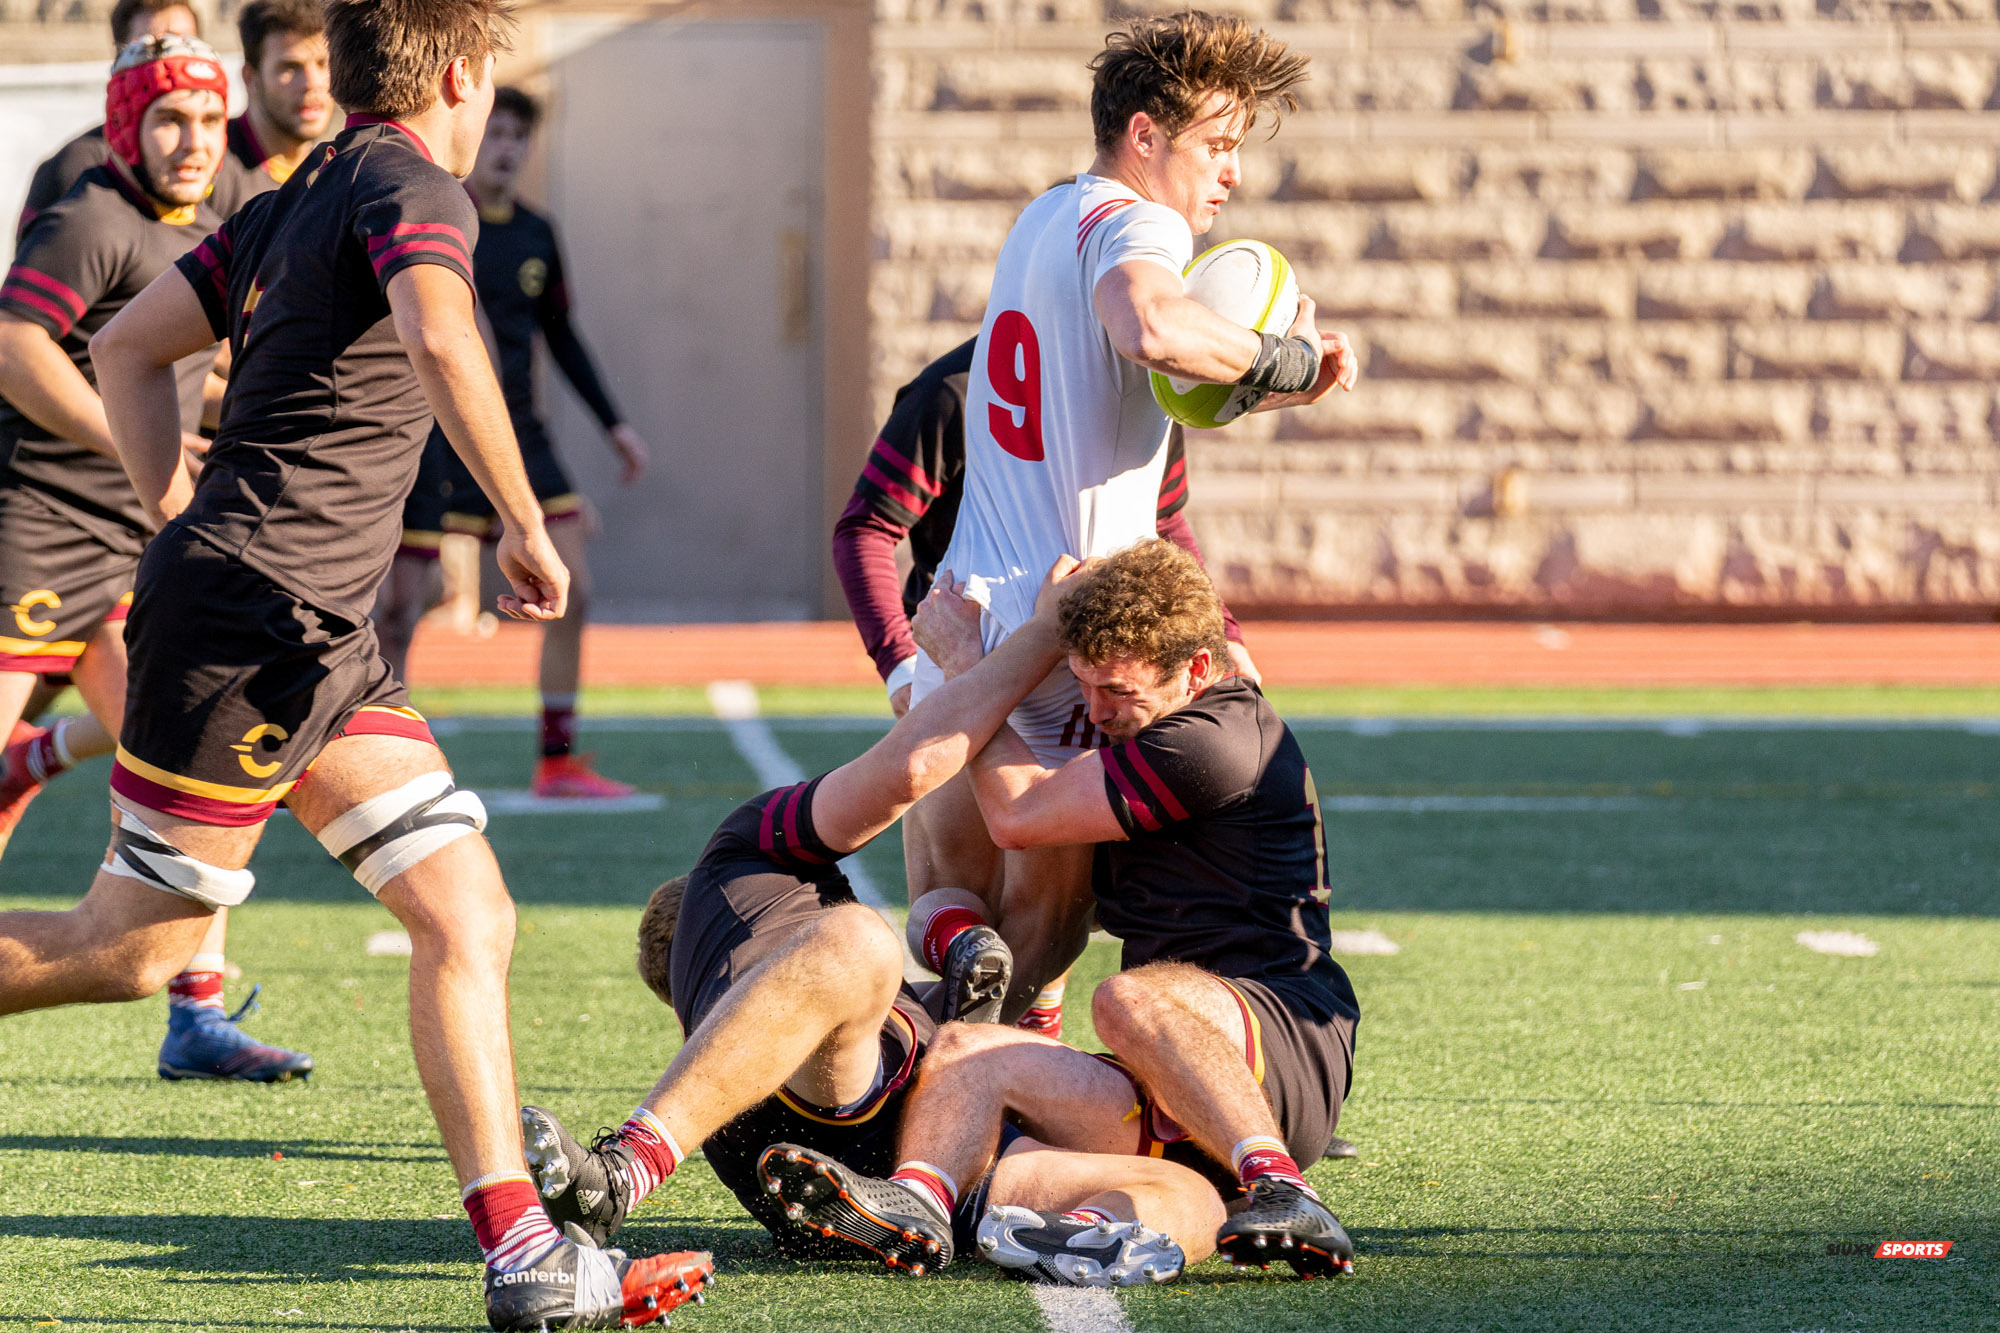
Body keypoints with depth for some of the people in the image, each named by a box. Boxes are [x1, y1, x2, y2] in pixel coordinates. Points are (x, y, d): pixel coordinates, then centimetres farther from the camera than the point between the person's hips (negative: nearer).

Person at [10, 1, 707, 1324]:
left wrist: (186, 527, 20)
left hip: (323, 636, 10)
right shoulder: (414, 188, -9)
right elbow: (439, 342, -29)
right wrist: (527, 526, -21)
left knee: (466, 914, 2)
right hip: (252, 618, -10)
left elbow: (129, 348, 22)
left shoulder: (297, 201, 18)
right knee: (133, 950, -3)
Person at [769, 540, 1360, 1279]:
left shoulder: (1218, 743, -11)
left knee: (1129, 1001, -38)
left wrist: (962, 657, 7)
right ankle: (919, 1196, -44)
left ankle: (1283, 1193, -45)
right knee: (969, 1053, -13)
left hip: (1289, 1049, -9)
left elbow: (1017, 815, -3)